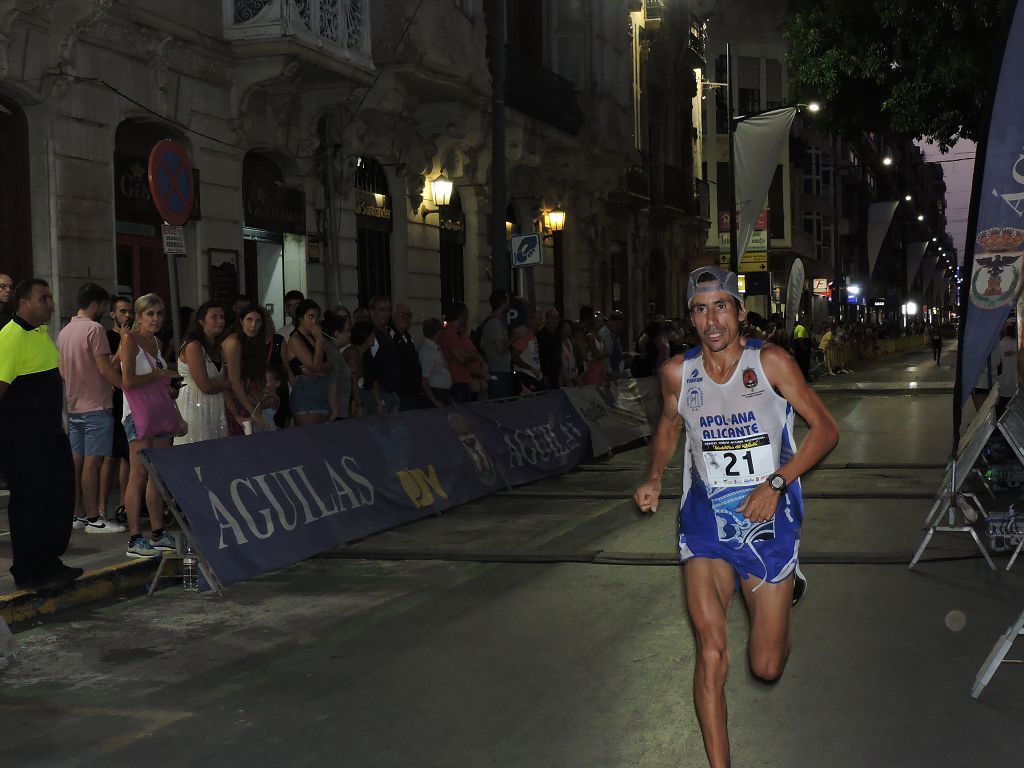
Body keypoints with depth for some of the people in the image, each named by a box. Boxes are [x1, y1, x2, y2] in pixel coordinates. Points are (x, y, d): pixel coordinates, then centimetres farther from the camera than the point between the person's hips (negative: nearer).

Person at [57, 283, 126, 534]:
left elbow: (62, 371, 18)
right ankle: (93, 519, -4)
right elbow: (105, 368, -17)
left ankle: (77, 515, 15)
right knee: (92, 462, -6)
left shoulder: (64, 332, 14)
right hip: (96, 405, -8)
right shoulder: (94, 329, -12)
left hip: (74, 406, 8)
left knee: (76, 462, 10)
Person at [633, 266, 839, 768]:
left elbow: (825, 429, -5)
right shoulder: (678, 372, 0)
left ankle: (787, 584, 41)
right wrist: (654, 477, 3)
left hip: (768, 514, -1)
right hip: (706, 517, 1)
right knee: (711, 650, -15)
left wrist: (777, 482, -17)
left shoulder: (771, 362, -9)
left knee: (766, 668, 6)